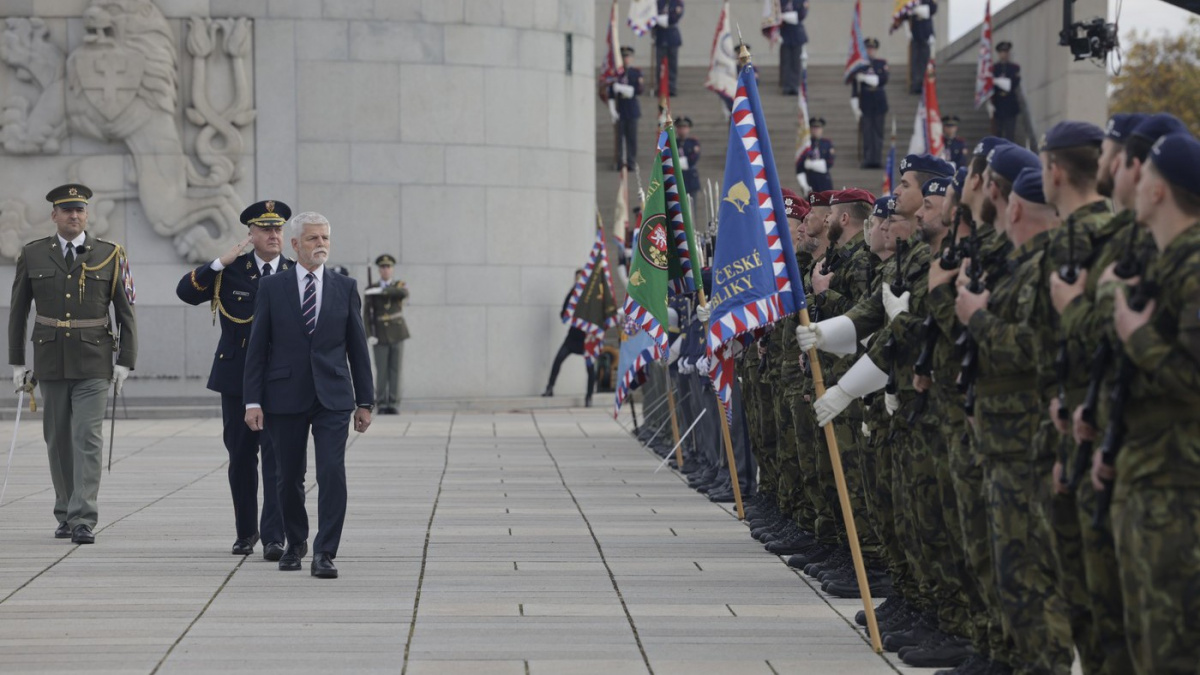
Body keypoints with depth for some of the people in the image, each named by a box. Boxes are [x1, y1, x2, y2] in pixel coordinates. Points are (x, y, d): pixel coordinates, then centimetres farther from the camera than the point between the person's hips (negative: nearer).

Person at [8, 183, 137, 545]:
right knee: (58, 440, 8)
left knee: (88, 440, -10)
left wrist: (125, 362, -3)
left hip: (93, 362, -2)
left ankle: (83, 520, -12)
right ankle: (65, 515, 20)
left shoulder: (110, 255, 0)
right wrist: (17, 362, 7)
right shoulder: (33, 255, 4)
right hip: (50, 360, 2)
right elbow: (18, 312, 9)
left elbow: (125, 312, 3)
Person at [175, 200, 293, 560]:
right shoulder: (231, 270, 3)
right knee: (240, 458, 10)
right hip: (236, 378, 2)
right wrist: (220, 262, -18)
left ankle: (273, 537, -10)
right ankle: (246, 532, 24)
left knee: (276, 457, -9)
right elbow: (186, 291, -8)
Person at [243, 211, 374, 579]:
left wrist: (364, 400, 6)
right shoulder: (272, 287, 2)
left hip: (333, 398, 0)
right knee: (290, 477, 8)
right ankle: (295, 543, 29)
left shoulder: (345, 287, 6)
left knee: (332, 473, -13)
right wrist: (253, 400, -5)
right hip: (286, 397, 0)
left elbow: (357, 346, 8)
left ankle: (324, 553, -9)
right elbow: (257, 348, 2)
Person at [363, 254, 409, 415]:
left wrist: (381, 290, -28)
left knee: (395, 370, -1)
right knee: (381, 372, -4)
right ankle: (382, 405, 2)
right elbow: (366, 314, -3)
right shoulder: (371, 290, 3)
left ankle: (393, 405, 3)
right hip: (381, 336, -1)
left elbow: (404, 293, -21)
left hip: (397, 334, 1)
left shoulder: (399, 285, 5)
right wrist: (369, 336, -16)